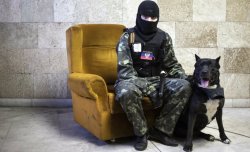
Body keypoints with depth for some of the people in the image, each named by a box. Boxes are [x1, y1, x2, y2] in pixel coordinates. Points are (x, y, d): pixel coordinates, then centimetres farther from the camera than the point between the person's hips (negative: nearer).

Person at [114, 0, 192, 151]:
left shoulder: (164, 37, 7)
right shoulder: (128, 36, -5)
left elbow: (172, 64, 13)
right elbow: (124, 68, -12)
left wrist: (185, 78, -5)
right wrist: (140, 85, -27)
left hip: (155, 79, 4)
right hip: (132, 79, -3)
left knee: (184, 87, -22)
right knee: (127, 92, -40)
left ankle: (161, 130, -9)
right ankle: (141, 133, -13)